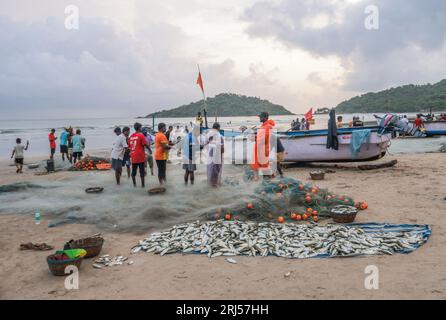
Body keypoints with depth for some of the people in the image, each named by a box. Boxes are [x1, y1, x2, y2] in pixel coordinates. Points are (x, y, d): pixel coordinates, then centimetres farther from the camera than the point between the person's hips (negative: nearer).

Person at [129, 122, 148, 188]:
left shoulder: (131, 136, 7)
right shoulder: (141, 135, -9)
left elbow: (129, 145, 13)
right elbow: (145, 144, -11)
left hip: (133, 157, 5)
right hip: (140, 156, -5)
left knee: (133, 171, 11)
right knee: (142, 171, 2)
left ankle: (134, 184, 16)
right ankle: (143, 184, 5)